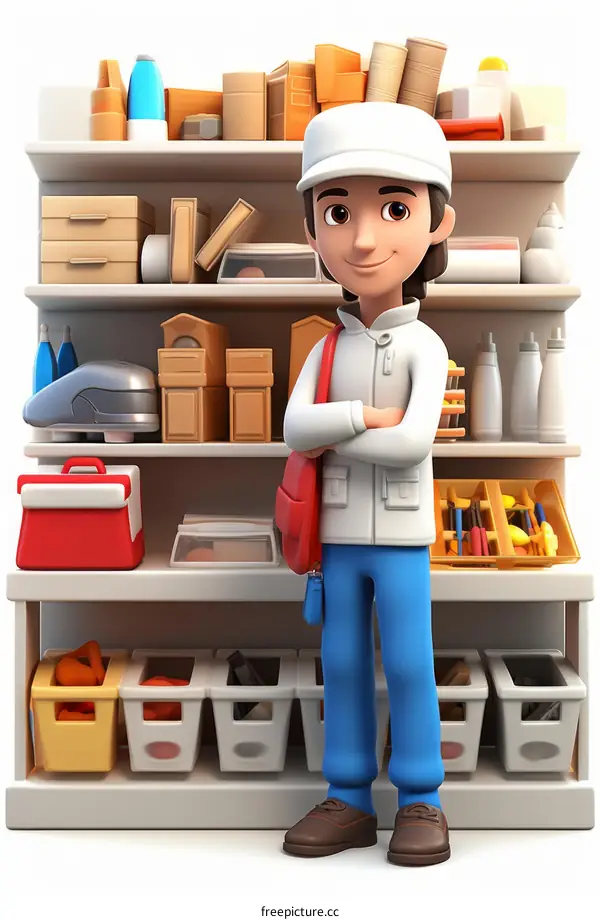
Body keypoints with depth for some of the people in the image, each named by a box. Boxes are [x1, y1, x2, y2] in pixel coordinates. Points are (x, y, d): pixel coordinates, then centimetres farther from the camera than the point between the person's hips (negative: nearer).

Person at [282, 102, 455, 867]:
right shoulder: (328, 348, 4)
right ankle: (349, 800, 21)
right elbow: (294, 427, -9)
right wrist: (367, 414, -18)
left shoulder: (424, 345, -8)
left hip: (401, 535, -4)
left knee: (408, 665, 1)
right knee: (342, 665, 9)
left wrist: (333, 440, -11)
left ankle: (421, 803, 16)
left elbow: (414, 442, -21)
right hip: (341, 536, 4)